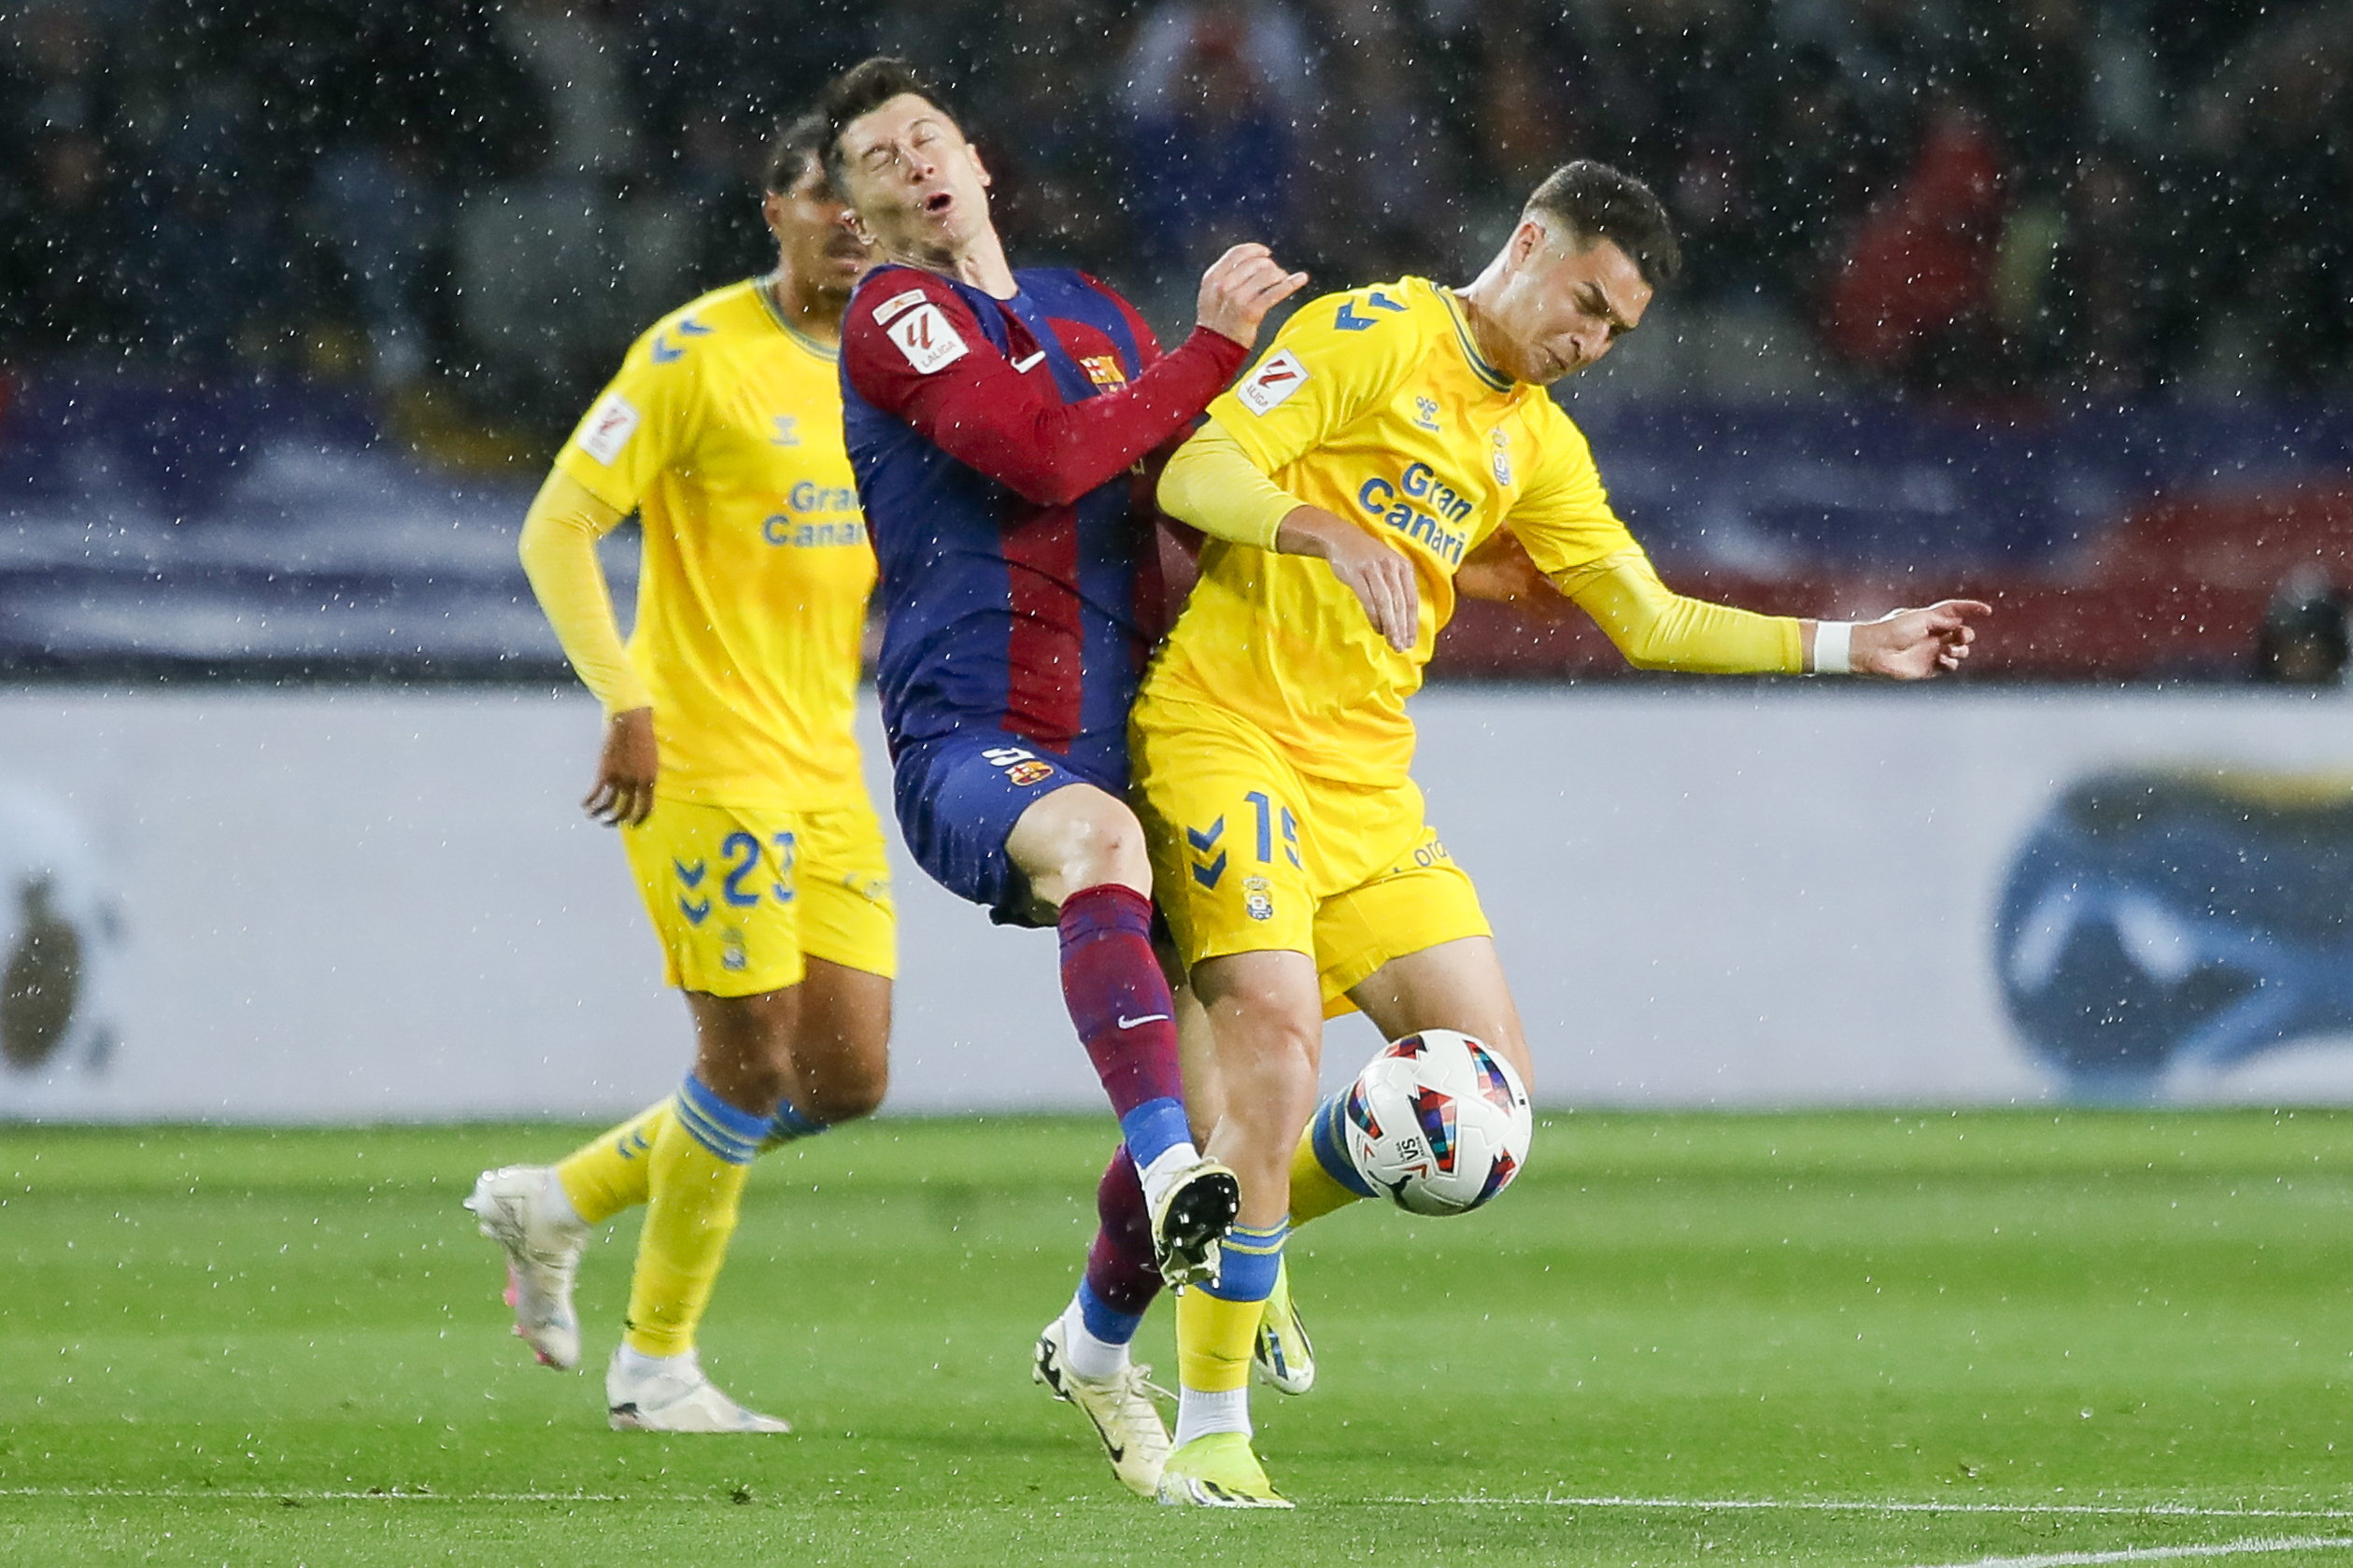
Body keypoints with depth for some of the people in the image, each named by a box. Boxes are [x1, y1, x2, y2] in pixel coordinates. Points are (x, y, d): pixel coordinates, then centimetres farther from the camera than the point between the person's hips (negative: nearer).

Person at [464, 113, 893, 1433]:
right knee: (753, 1062, -7)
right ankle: (657, 1365, 9)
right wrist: (625, 697, -21)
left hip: (827, 769, 7)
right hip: (707, 763, -7)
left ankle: (561, 1202, 21)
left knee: (849, 1078, 3)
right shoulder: (698, 355, -10)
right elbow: (558, 529, -12)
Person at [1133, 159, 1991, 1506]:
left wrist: (1848, 646, 13)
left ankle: (1235, 1238, 22)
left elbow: (1654, 622, 20)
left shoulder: (1538, 445, 18)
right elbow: (1196, 476, -12)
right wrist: (1331, 534, -29)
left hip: (1365, 779, 7)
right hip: (1225, 729, -7)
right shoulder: (1370, 335, -4)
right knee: (1275, 1022, -23)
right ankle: (1210, 1433, -18)